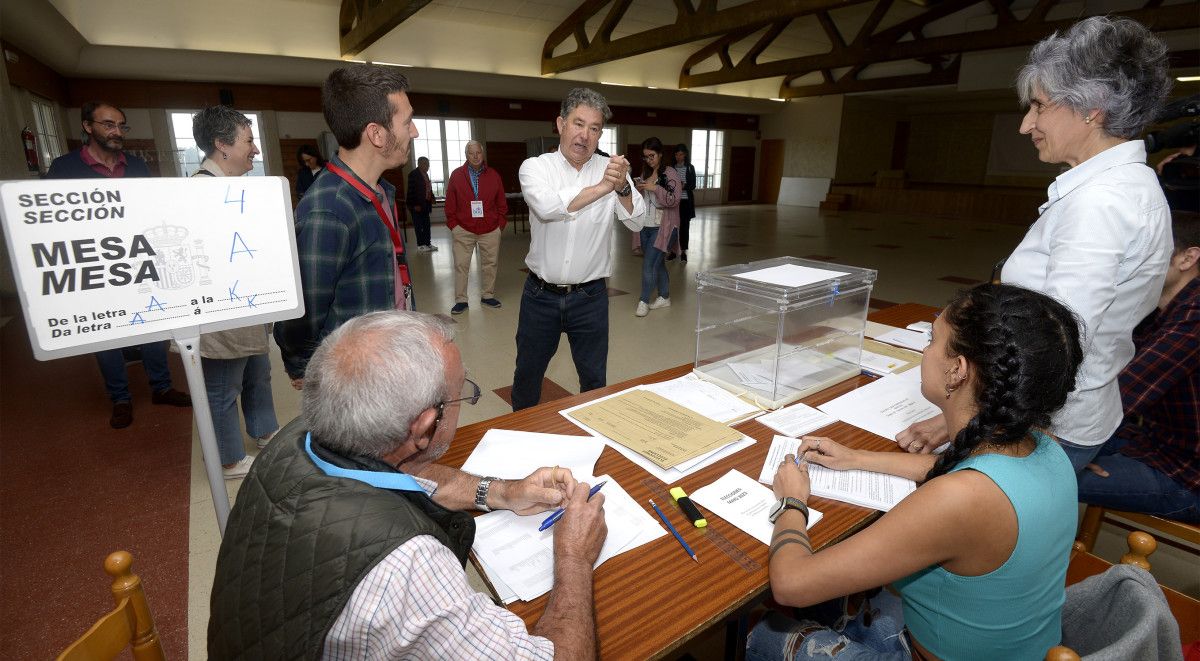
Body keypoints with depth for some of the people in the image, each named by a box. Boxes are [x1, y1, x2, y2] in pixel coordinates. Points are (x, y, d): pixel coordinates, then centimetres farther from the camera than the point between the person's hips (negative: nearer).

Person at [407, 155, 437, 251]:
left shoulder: (425, 174, 14)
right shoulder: (413, 174, -11)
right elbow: (411, 190, -15)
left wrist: (431, 197, 5)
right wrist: (415, 205, -18)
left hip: (425, 203, 8)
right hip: (418, 205, -8)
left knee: (426, 224, 10)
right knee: (418, 225, -2)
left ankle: (428, 243, 17)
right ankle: (420, 245, 3)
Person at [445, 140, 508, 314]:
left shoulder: (494, 176, 5)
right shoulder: (456, 175, 2)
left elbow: (501, 204, 8)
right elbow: (450, 204, 3)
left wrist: (500, 224, 2)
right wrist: (453, 225, -2)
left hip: (490, 230, 1)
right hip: (463, 230, -1)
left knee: (489, 264, 7)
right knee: (461, 265, -1)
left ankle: (487, 295, 22)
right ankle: (461, 300, 7)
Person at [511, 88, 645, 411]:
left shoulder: (612, 171, -2)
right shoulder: (535, 167, -5)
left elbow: (637, 221, -15)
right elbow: (547, 207, -26)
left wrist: (622, 187, -33)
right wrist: (602, 187, -27)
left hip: (590, 297, 0)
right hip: (540, 295, 0)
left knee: (594, 378, 14)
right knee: (527, 375, 17)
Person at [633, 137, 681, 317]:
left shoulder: (670, 173, -7)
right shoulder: (645, 173, 12)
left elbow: (674, 200, -15)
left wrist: (655, 188, -23)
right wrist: (638, 190, -3)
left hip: (663, 227, -7)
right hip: (646, 226, 7)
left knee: (649, 263, -12)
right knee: (658, 263, 14)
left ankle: (644, 301, -3)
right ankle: (664, 297, 26)